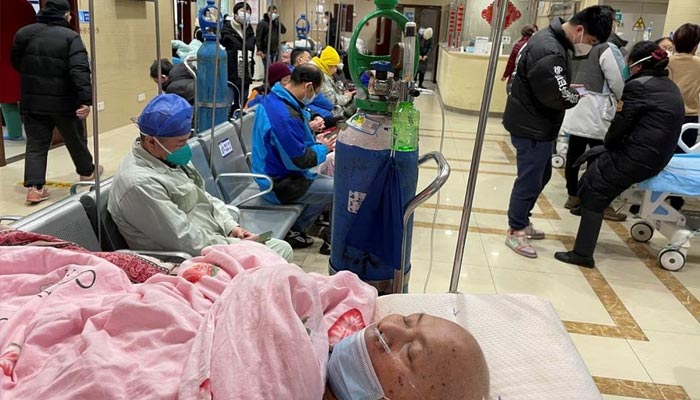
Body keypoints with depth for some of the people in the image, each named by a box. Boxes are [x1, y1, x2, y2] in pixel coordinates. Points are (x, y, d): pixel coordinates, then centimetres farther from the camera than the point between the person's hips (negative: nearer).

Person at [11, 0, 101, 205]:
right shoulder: (70, 36, -10)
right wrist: (86, 99, -26)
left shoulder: (24, 33, 6)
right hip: (63, 102, -4)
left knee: (36, 144, 7)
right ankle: (87, 172, 35)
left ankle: (34, 187, -1)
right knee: (75, 139, 16)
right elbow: (79, 71, -22)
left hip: (32, 101, 4)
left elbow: (15, 64, 18)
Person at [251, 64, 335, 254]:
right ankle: (334, 241, 10)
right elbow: (300, 161, -23)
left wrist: (315, 142, 9)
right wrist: (323, 149, -6)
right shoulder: (285, 116, -28)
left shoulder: (273, 99, 5)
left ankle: (295, 230, 21)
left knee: (329, 184, 19)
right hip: (280, 185, -10)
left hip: (273, 175, 11)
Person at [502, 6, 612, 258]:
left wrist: (569, 89, 0)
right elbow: (556, 96, -26)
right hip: (532, 127, -10)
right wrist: (577, 96, -7)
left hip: (537, 124, 11)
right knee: (529, 180, 0)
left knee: (541, 176, 20)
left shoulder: (553, 39, 9)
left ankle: (521, 223, 32)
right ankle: (515, 232, 14)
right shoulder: (549, 50, -25)